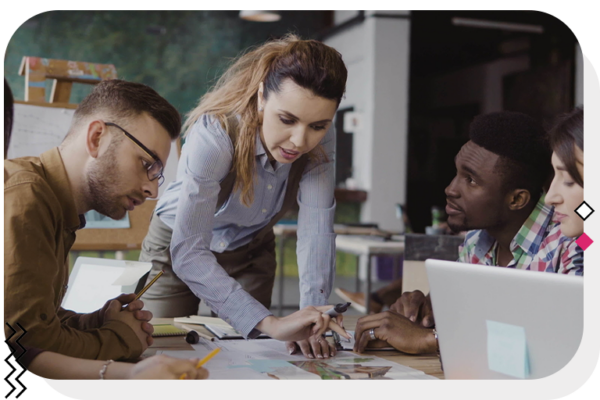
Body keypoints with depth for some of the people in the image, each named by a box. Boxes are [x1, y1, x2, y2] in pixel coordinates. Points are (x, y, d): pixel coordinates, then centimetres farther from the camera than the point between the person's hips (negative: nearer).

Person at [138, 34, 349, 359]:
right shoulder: (214, 135, -39)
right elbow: (188, 253, -45)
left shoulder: (320, 140, -24)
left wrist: (312, 319, -43)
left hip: (251, 250, 4)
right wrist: (270, 323, -54)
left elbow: (316, 228, -30)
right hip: (177, 247, -3)